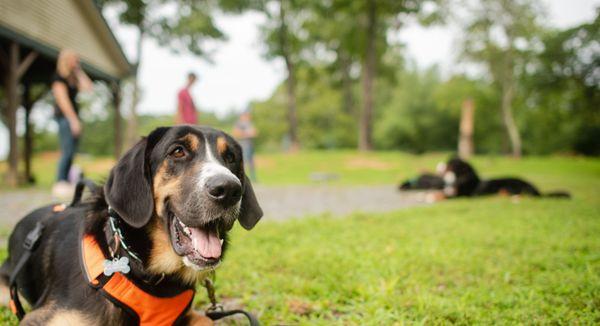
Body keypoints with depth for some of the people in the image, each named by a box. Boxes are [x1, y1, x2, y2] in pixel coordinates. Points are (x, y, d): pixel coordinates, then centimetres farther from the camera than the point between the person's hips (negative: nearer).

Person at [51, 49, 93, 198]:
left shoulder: (73, 78, 20)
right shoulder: (59, 77, -5)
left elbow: (88, 87, 11)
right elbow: (62, 99, -13)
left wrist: (79, 71, 12)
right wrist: (74, 120, -18)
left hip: (73, 117, 9)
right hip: (64, 117, -9)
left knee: (70, 153, 6)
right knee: (67, 152, -14)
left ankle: (66, 183, 9)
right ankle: (60, 184, -13)